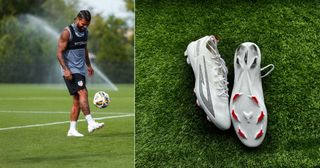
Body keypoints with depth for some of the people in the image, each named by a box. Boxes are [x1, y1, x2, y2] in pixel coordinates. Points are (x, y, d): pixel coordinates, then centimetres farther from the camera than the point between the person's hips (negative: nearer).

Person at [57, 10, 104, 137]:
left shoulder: (85, 32, 11)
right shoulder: (67, 32, -12)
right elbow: (59, 53, -13)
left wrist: (88, 65, 25)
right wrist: (65, 69, -22)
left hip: (80, 70, 8)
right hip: (70, 71, -8)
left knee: (77, 100, 4)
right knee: (83, 93, -21)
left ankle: (72, 130, 7)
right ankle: (91, 123, -25)